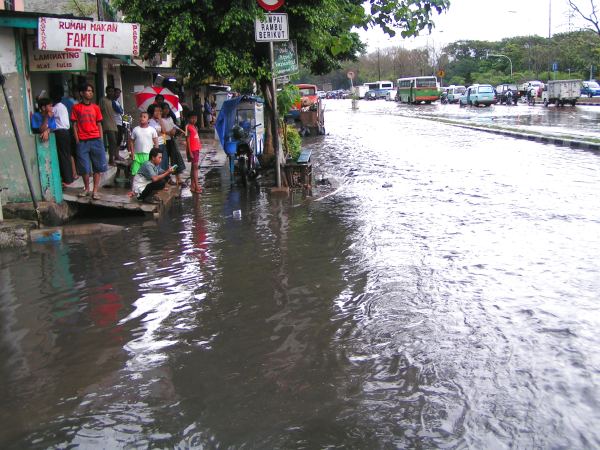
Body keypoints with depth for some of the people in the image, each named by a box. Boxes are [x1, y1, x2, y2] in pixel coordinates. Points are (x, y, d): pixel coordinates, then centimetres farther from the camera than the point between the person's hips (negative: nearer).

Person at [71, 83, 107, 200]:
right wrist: (77, 140, -3)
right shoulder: (76, 107, 3)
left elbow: (99, 125, 10)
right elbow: (74, 125, 4)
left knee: (98, 166, -1)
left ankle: (95, 190, 4)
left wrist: (101, 140, 3)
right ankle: (86, 188, 22)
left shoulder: (95, 107, 9)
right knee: (84, 167, 4)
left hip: (95, 140, 2)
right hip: (82, 141, -1)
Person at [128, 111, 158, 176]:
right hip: (137, 154, 1)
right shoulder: (135, 129, 4)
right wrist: (132, 153, 1)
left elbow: (156, 142, 3)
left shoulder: (152, 130, 1)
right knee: (134, 172, 0)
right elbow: (131, 141, 9)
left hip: (148, 155, -1)